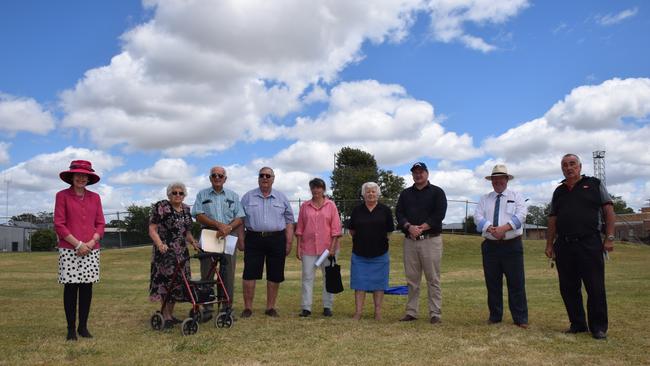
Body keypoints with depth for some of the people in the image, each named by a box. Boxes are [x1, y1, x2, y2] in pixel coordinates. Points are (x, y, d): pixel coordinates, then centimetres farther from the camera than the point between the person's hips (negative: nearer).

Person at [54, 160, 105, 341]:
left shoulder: (95, 197, 10)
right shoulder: (62, 196, 1)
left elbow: (101, 224, 9)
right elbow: (59, 225, -4)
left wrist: (91, 243, -7)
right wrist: (78, 244, -11)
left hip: (91, 249, 3)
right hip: (69, 249, -3)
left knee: (87, 287, 5)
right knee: (71, 287, 1)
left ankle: (83, 326, 16)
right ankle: (71, 328, 11)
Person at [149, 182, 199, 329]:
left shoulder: (186, 209, 12)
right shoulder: (160, 207, -6)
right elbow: (152, 229, -10)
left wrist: (193, 242, 3)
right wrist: (159, 244, -25)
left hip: (182, 252, 6)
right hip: (165, 251, -6)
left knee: (178, 282, 7)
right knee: (166, 280, -6)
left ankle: (170, 313, 17)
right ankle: (166, 316, 1)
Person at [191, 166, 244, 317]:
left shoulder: (233, 196, 13)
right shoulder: (202, 195, 10)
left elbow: (239, 218, 6)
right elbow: (199, 216, -3)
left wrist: (228, 227, -14)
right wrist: (218, 225, -14)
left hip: (229, 237, 1)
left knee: (228, 274, 2)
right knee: (207, 273, 0)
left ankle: (227, 308, 8)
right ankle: (207, 309, 6)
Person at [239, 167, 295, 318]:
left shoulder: (281, 198, 9)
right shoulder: (248, 197, 7)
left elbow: (289, 221, 9)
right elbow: (240, 220, 8)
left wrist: (289, 242, 3)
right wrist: (241, 240, 1)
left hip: (277, 239, 1)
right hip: (253, 239, -1)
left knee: (275, 276, 5)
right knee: (249, 274, -2)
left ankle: (270, 307, 18)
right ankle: (248, 307, 9)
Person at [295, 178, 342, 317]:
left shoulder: (331, 205, 3)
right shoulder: (304, 206, 7)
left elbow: (336, 228, -1)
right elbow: (299, 228, 8)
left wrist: (332, 247, -8)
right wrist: (298, 247, 3)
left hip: (327, 248, -1)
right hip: (308, 248, 1)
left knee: (329, 277, 5)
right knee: (307, 277, 1)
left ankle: (327, 307, 14)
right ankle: (306, 307, 6)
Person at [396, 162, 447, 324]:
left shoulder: (437, 192, 6)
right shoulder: (405, 194, 17)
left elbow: (439, 214, -6)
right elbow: (399, 213, 5)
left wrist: (421, 228, -14)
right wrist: (409, 227, -13)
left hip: (431, 239, -3)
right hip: (410, 241, 4)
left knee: (433, 279, -2)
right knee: (411, 279, 7)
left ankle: (435, 314, 3)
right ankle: (411, 312, 14)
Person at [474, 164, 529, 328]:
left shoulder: (516, 196, 8)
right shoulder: (484, 199, 13)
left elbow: (521, 215, -7)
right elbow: (478, 217, -1)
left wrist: (503, 228, -20)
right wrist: (491, 229, -18)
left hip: (512, 245, -2)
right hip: (490, 246, 2)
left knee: (516, 283, -2)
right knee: (492, 283, 6)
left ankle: (520, 319, 5)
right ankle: (495, 316, 16)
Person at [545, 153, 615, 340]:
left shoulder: (595, 184, 7)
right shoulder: (559, 192, 17)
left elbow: (609, 210, 2)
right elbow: (552, 220, 16)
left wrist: (609, 237, -7)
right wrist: (549, 244, 10)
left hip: (590, 244, -4)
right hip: (564, 246, 4)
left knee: (596, 288, -2)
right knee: (568, 288, 7)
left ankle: (598, 327, 10)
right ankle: (577, 324, 20)